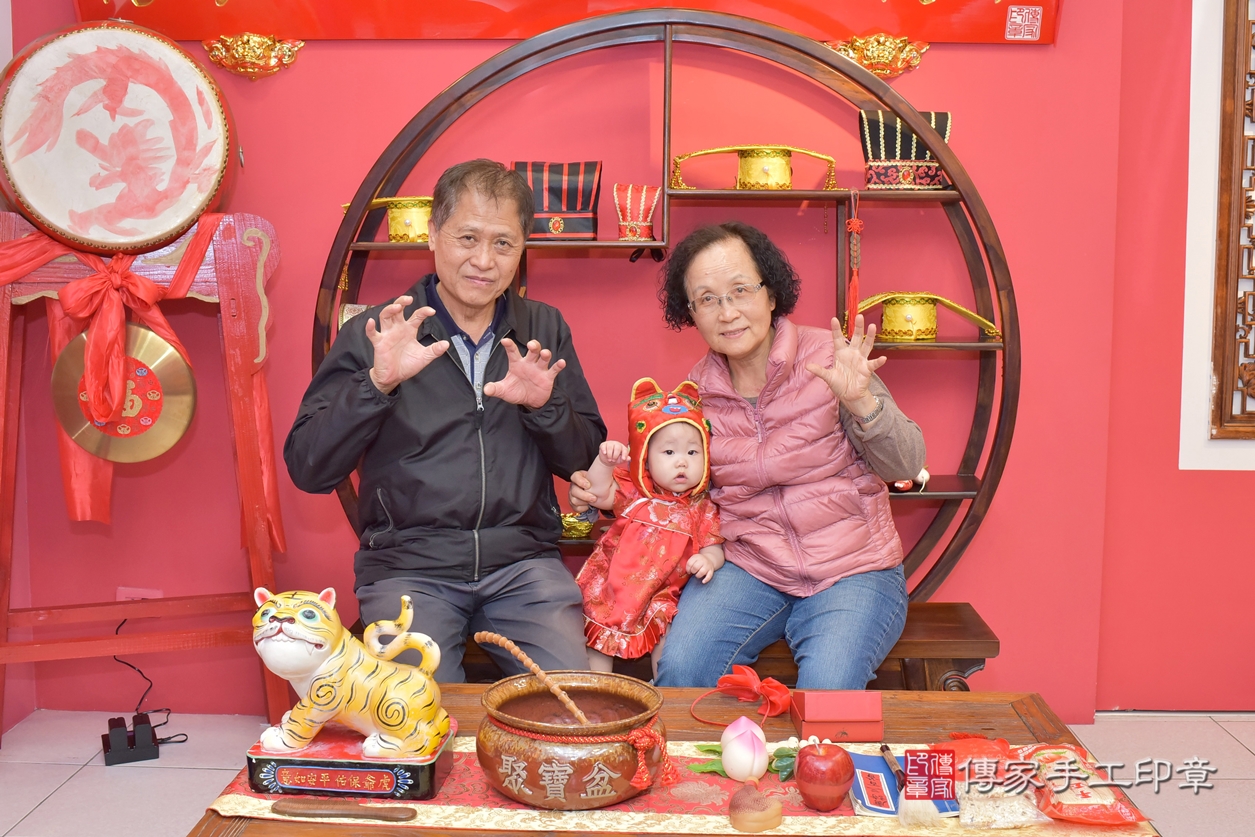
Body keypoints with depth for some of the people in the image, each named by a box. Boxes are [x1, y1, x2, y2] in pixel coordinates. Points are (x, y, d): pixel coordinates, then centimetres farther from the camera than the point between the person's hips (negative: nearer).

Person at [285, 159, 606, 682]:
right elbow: (308, 470, -5)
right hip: (407, 565, -2)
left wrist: (545, 407, -10)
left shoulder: (544, 330, 11)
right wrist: (376, 383, -19)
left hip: (523, 561, 3)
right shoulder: (374, 334, 2)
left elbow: (586, 460, 11)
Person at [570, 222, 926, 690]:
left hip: (852, 569, -3)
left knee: (825, 688, -30)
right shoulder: (696, 391, 4)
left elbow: (905, 466, -8)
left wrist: (862, 402, -27)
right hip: (748, 567, 3)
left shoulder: (828, 359, -7)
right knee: (680, 669, -22)